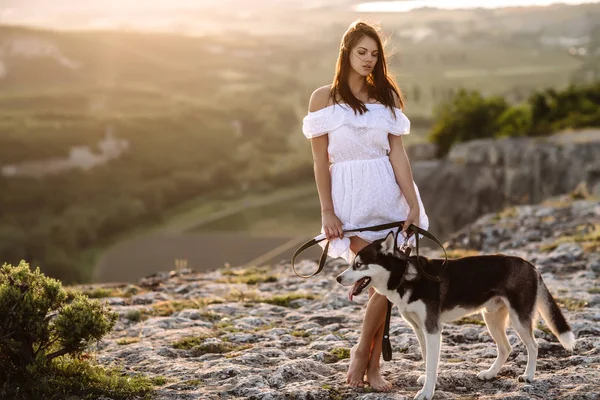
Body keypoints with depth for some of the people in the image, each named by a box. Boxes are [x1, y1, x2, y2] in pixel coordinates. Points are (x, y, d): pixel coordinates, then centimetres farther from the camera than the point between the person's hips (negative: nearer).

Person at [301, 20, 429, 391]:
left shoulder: (386, 96, 9)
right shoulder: (324, 98, 2)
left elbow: (398, 153, 4)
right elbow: (321, 159, 0)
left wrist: (413, 204, -3)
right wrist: (327, 210, -5)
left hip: (388, 193, 3)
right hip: (350, 196, -3)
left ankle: (372, 364, 13)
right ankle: (363, 353, 10)